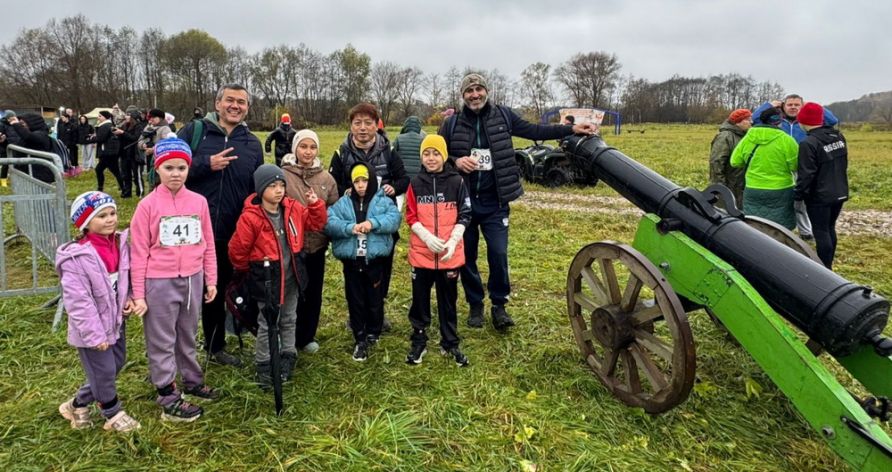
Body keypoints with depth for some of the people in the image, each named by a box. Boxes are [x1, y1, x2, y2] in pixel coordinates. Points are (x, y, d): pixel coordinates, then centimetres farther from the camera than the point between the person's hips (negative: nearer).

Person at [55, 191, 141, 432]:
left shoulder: (120, 244, -3)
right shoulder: (76, 257, -23)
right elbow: (78, 301, -22)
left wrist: (129, 299, -6)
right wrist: (94, 334, -19)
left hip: (115, 322, 7)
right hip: (91, 329, -7)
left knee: (115, 365, 19)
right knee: (104, 372, 6)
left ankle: (77, 404, 39)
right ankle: (114, 414, 29)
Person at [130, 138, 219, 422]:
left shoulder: (199, 202, 0)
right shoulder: (147, 205, -9)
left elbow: (208, 244, 7)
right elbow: (139, 252, -7)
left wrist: (211, 280, 8)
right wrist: (138, 294, -7)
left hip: (192, 280, 4)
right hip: (159, 283, -3)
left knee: (188, 336, 19)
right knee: (162, 342, 8)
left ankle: (192, 382, 35)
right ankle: (169, 401, 17)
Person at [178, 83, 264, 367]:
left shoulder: (253, 144, 9)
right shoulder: (194, 131, -2)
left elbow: (259, 190, 14)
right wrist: (206, 164, -18)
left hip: (230, 235, 4)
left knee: (218, 291, 18)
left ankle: (215, 347, 35)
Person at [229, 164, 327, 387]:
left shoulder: (293, 208, -4)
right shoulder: (250, 217, -20)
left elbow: (316, 223, 7)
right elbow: (237, 251, -11)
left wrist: (315, 204, -10)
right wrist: (250, 270, 3)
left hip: (292, 277, 5)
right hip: (267, 279, -5)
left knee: (289, 320, 19)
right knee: (268, 325, 6)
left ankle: (287, 357, 37)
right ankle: (263, 366, 23)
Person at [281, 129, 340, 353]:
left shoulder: (326, 178, 3)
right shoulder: (283, 175, -8)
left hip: (317, 244, 4)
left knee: (314, 293, 14)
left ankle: (307, 337, 32)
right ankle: (291, 340, 23)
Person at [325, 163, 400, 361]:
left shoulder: (384, 202, 2)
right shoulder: (343, 203, 5)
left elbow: (394, 219, -15)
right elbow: (329, 222, -8)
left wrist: (373, 223, -29)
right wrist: (349, 227, -25)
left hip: (375, 259, -1)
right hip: (351, 260, 1)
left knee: (375, 299, 11)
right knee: (356, 300, 9)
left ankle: (373, 334, 31)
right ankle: (360, 339, 19)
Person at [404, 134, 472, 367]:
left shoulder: (456, 181, -2)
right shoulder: (415, 183, 1)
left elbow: (464, 215, -1)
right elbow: (410, 217, -1)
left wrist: (453, 241, -13)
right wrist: (428, 237, -15)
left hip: (450, 254, 0)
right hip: (421, 252, 1)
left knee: (448, 300, 11)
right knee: (420, 300, 10)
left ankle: (450, 344, 24)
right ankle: (418, 342, 25)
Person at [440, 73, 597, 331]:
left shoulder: (502, 115, 2)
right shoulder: (452, 124, 0)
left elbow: (534, 131, 7)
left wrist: (571, 129, 2)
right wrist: (455, 161, -17)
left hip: (494, 203, 0)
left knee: (499, 254, -4)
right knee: (467, 257, 9)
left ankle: (499, 305, 16)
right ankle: (475, 305, 27)